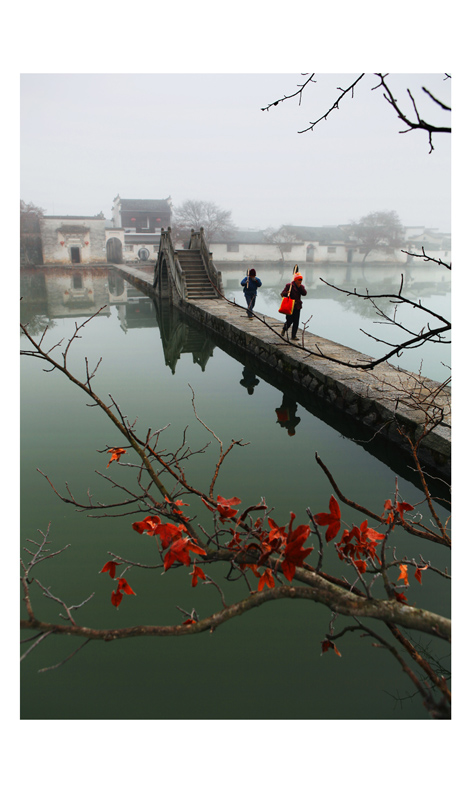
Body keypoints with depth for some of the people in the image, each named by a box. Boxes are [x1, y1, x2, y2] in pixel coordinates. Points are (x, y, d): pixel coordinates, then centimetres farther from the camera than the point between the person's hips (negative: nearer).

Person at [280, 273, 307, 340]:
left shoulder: (301, 286, 10)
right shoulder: (289, 286, -3)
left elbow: (304, 293, -7)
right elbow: (282, 294, -7)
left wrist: (300, 287, -14)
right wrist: (286, 293, -28)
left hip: (297, 307, 4)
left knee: (296, 322, 0)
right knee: (289, 321, -4)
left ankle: (293, 336, 7)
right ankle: (284, 329, 29)